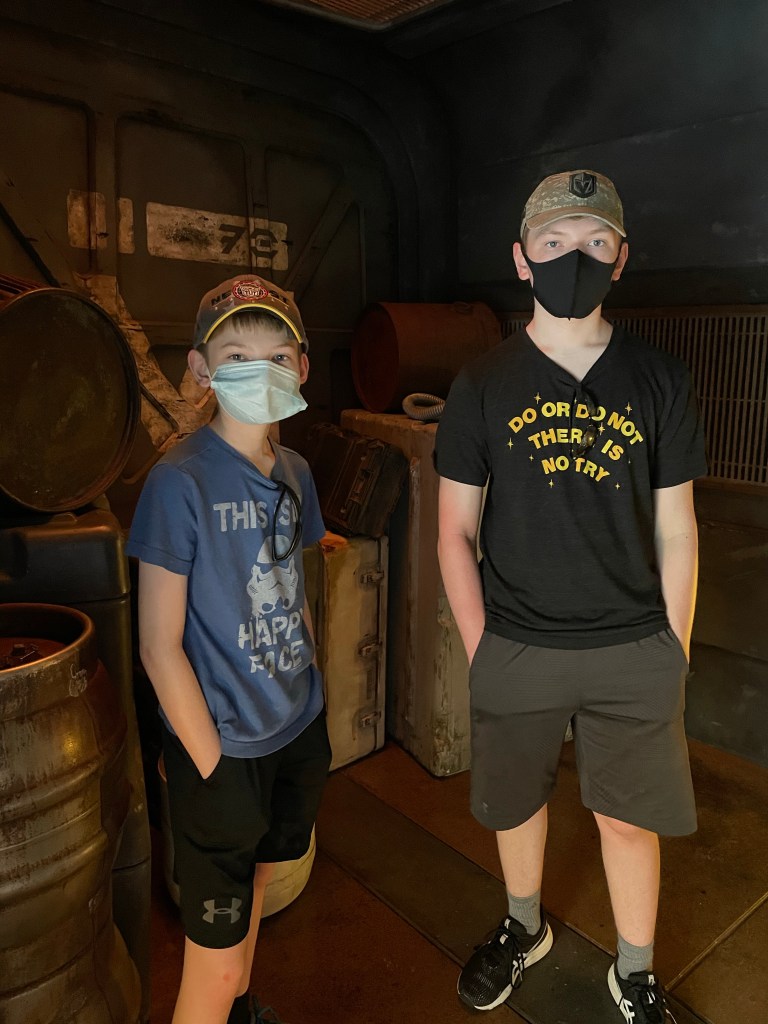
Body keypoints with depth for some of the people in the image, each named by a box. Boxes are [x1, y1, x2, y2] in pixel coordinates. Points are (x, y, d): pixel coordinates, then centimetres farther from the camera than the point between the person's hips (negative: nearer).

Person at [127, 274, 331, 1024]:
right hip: (223, 746, -6)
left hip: (296, 733, 7)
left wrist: (308, 704, 9)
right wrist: (213, 765, -14)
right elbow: (159, 645, -16)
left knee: (253, 892, 27)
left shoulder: (294, 472, 2)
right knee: (215, 962, 8)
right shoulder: (178, 482, -18)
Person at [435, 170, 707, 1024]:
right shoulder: (482, 385, -4)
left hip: (632, 652, 0)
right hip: (515, 652, 0)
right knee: (515, 805, 18)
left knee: (629, 819, 14)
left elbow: (674, 531, 2)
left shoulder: (660, 380, -2)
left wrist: (673, 655, 2)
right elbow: (456, 530, -1)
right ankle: (524, 929, 49)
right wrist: (480, 650, -5)